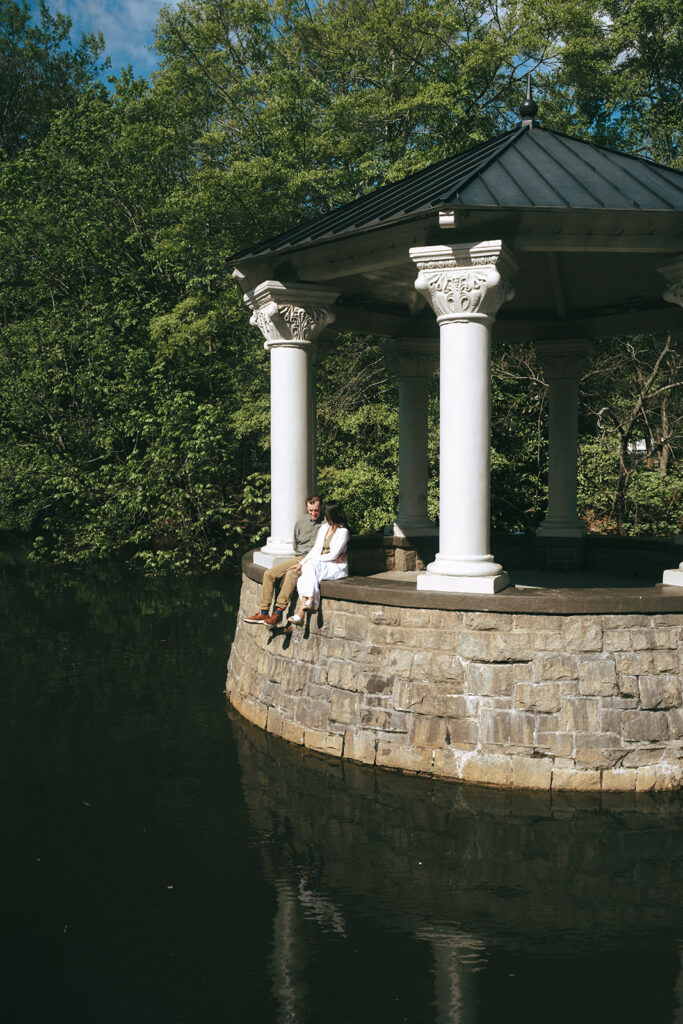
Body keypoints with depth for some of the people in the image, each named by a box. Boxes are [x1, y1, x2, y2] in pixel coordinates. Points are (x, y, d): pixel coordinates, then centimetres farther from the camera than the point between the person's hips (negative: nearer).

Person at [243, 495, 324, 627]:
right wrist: (299, 559, 9)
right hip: (299, 558, 7)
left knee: (291, 574, -34)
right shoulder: (301, 521, 12)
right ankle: (264, 612, -9)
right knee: (269, 574, -8)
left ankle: (278, 612, -35)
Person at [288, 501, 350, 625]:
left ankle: (311, 601, -33)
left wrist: (311, 560, -12)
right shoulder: (323, 528, 16)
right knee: (302, 581, -25)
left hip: (337, 567, -6)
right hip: (320, 565, 6)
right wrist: (302, 562, 3)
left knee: (311, 565, -34)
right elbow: (316, 549, 15)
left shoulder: (343, 531, -7)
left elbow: (333, 555, -13)